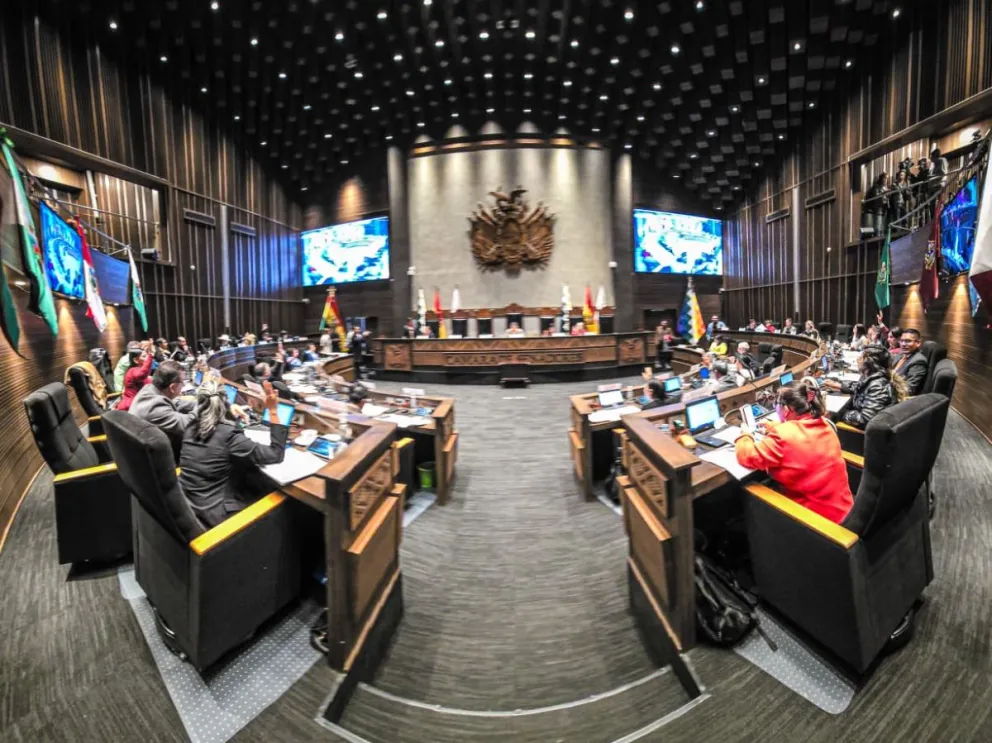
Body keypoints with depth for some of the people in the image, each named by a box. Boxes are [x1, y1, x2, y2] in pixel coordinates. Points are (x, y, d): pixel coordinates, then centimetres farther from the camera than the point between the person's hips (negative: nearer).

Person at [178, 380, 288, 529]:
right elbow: (276, 455, -21)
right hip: (214, 514, -7)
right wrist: (273, 411, -22)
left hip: (186, 505, 7)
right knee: (273, 491, 10)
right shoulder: (228, 435, -24)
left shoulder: (190, 428, -3)